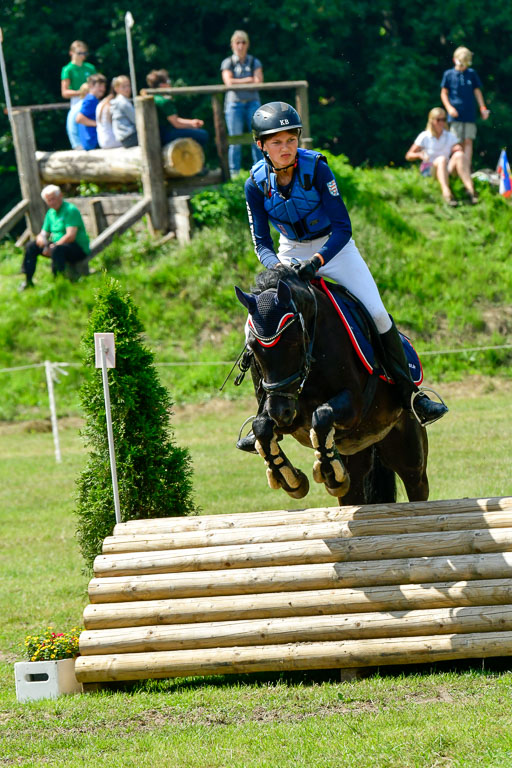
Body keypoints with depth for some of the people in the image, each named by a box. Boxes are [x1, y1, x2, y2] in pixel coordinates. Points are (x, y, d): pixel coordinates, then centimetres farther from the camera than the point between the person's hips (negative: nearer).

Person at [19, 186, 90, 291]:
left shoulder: (71, 210, -15)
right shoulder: (50, 213, 12)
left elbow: (71, 236, -24)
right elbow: (44, 234, 15)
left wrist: (53, 246, -21)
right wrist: (41, 238, -11)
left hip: (79, 249, -9)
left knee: (57, 249, -39)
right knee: (31, 246, 1)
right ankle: (27, 280, 5)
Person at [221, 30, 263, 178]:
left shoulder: (254, 62, 10)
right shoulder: (227, 63, 7)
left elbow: (259, 81, -4)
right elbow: (229, 81, -8)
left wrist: (238, 82, -12)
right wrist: (249, 80, -8)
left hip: (252, 103, 1)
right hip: (234, 104, -1)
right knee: (235, 141, -3)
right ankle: (234, 173, 1)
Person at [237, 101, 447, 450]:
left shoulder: (316, 168, -22)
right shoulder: (257, 183, -14)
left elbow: (343, 228, -22)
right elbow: (261, 241, -8)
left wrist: (317, 261, -36)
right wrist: (276, 266, -29)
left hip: (334, 246, -2)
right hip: (291, 253, 2)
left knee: (377, 314, -17)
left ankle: (410, 393, -4)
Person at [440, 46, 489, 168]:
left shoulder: (472, 74, 8)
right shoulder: (449, 74, 4)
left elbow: (477, 92, 12)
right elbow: (444, 93, 6)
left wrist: (483, 108, 3)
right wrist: (449, 107, -7)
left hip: (470, 115, 1)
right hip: (455, 115, -1)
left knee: (468, 141, -5)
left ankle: (467, 168, -8)